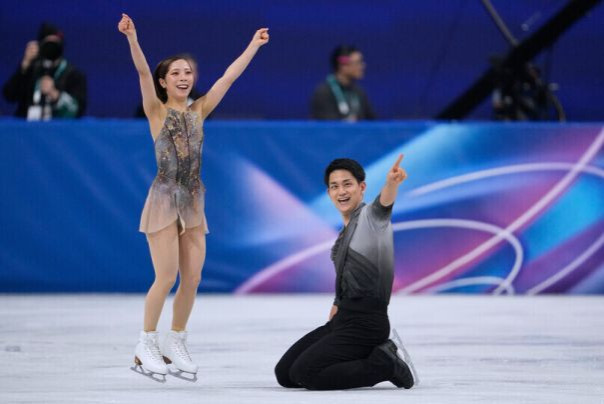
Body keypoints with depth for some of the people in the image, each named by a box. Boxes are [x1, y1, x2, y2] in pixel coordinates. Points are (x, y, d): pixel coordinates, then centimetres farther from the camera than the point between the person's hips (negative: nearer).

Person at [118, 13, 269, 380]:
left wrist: (254, 45, 12)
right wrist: (132, 38, -31)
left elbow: (230, 76, 12)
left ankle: (176, 343, 16)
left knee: (192, 279, 2)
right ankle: (147, 344, 5)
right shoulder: (156, 111, -1)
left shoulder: (199, 111, 11)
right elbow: (143, 72, -17)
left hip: (194, 202, 5)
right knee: (167, 277, -9)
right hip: (164, 199, -5)